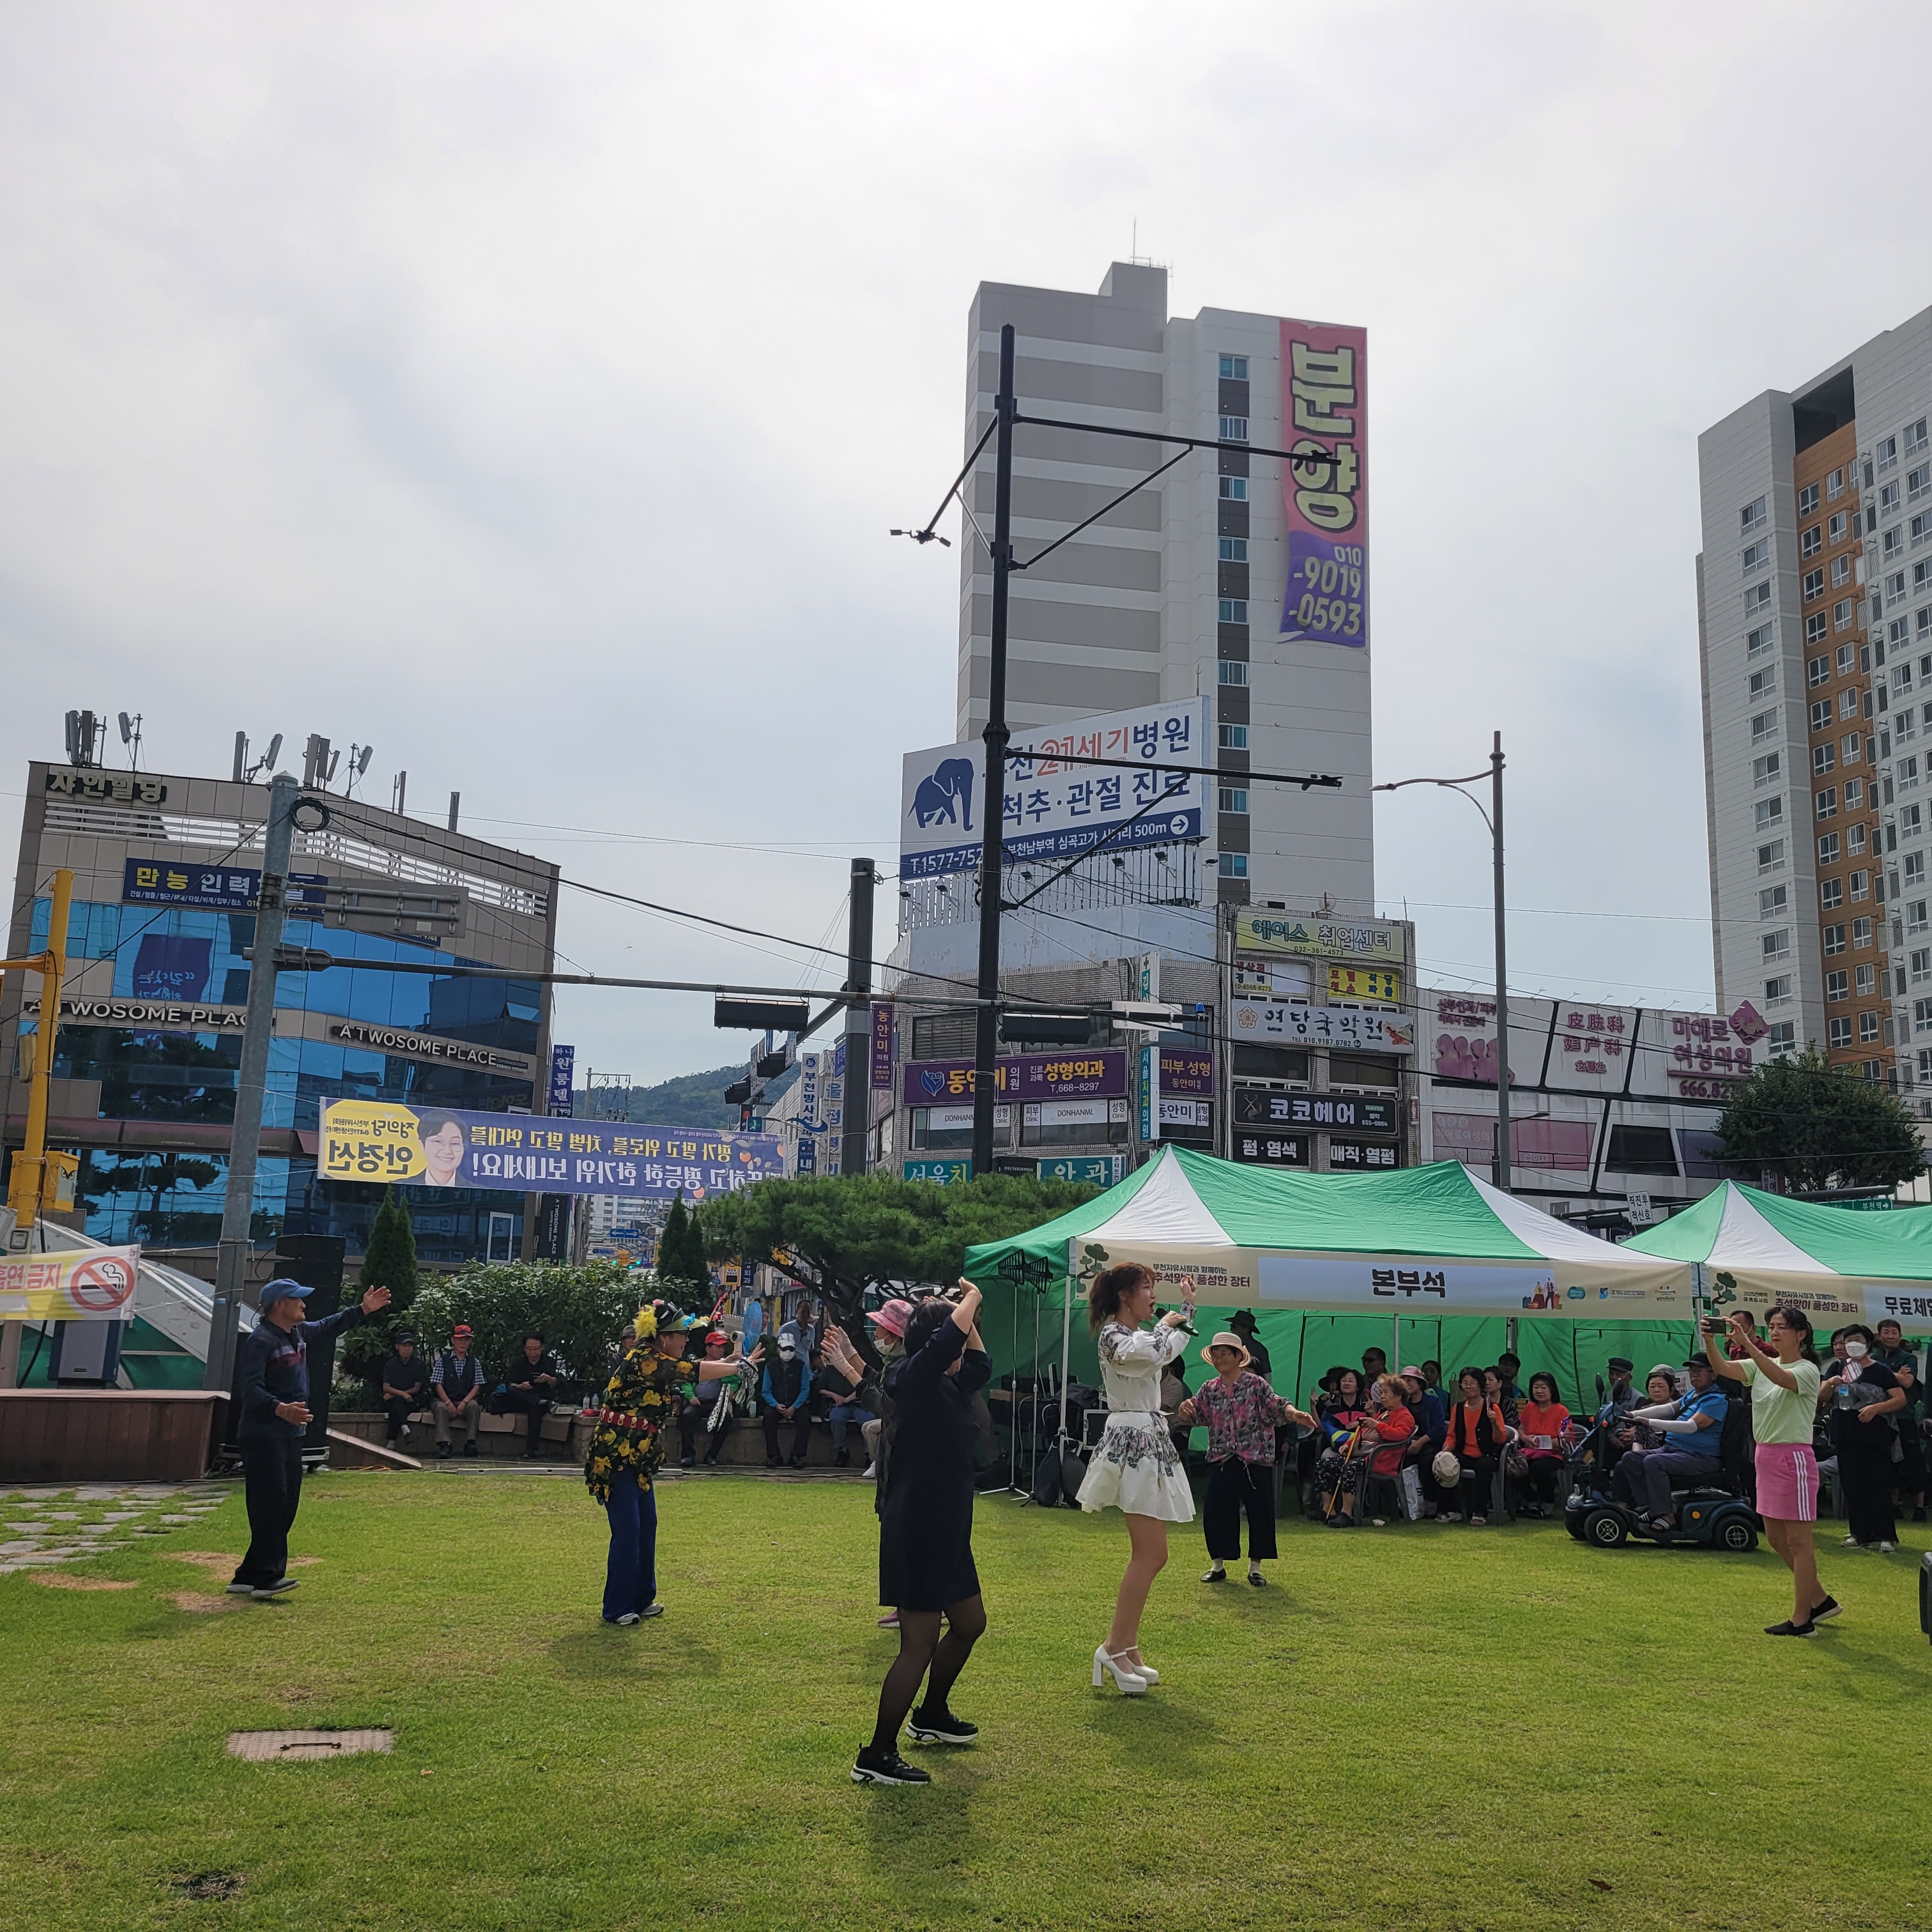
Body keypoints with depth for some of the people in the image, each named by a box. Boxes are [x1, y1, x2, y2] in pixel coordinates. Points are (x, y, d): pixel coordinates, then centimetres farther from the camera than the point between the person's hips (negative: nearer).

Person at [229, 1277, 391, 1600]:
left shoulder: (299, 1333, 12)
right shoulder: (260, 1340, -15)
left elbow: (329, 1326, 32)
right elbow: (250, 1387, -23)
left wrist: (363, 1309, 29)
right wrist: (280, 1409, -37)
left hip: (291, 1434, 10)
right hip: (262, 1436, -10)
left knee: (286, 1507, 10)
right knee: (270, 1506, -11)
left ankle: (248, 1577, 16)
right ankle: (267, 1577, -9)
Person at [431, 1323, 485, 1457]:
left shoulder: (474, 1362, 12)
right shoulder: (443, 1360, 7)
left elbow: (477, 1386, 3)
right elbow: (438, 1385, -2)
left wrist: (464, 1402, -15)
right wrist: (449, 1403, -17)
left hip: (467, 1402, 1)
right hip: (446, 1401, -1)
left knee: (474, 1405, -32)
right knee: (441, 1407, -34)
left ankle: (470, 1442, -35)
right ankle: (444, 1444, -43)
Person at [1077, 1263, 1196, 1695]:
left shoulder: (1139, 1336, 18)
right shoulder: (1113, 1335, -11)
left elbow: (1172, 1347, 37)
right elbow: (1150, 1352, -31)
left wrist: (1187, 1308, 34)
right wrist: (1166, 1323, -12)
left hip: (1149, 1442, 10)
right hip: (1131, 1443, -10)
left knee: (1148, 1557, 10)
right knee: (1151, 1555, -12)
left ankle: (1127, 1649, 14)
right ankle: (1115, 1647, -7)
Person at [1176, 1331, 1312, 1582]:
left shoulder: (1256, 1384, -4)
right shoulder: (1209, 1389, 8)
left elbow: (1276, 1405, -14)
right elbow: (1191, 1417, 7)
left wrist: (1293, 1413, -36)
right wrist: (1184, 1409, -17)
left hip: (1255, 1460, -3)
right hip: (1221, 1460, 3)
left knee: (1260, 1513, 1)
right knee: (1215, 1513, 2)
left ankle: (1255, 1567, 16)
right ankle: (1217, 1565, 18)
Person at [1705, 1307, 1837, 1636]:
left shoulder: (1807, 1370, -9)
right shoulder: (1761, 1364, 10)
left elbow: (1779, 1377, -32)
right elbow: (1723, 1369, -5)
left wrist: (1746, 1343, -41)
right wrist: (1710, 1340, -23)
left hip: (1793, 1458, -8)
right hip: (1766, 1456, 8)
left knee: (1798, 1541, -1)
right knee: (1776, 1538, 14)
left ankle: (1801, 1620, 6)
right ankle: (1820, 1599, 30)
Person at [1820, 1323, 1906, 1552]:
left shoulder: (1880, 1371, -2)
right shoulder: (1837, 1367, 8)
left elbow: (1900, 1399, -7)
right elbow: (1821, 1397, 7)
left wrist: (1876, 1408, -20)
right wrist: (1830, 1383, -13)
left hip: (1875, 1438, -4)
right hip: (1847, 1438, 4)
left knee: (1879, 1487, -2)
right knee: (1853, 1487, 7)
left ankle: (1886, 1536, 4)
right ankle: (1861, 1535, 15)